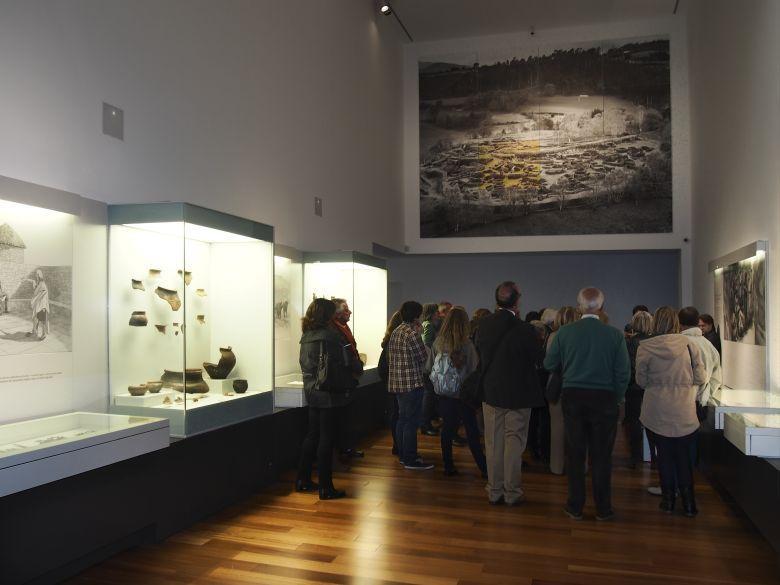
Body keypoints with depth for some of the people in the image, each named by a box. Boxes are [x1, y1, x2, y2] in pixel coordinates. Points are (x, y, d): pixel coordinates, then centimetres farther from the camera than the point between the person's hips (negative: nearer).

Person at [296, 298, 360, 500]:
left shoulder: (306, 336, 8)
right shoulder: (328, 336, -16)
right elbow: (337, 367, -16)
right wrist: (350, 384, -1)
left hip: (311, 392, 8)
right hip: (329, 393, -8)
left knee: (312, 435, 17)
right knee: (326, 438, -2)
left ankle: (303, 479, 25)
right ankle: (326, 487, 5)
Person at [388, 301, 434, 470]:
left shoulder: (395, 332, 11)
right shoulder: (412, 333, -17)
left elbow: (389, 357, 14)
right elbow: (424, 357, -10)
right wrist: (419, 334, 1)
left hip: (396, 383, 9)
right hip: (412, 383, -9)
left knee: (402, 420, 17)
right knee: (411, 422, -2)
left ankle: (404, 455, 26)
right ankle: (411, 460, 3)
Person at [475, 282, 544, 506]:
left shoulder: (484, 325, -6)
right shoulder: (525, 330, -19)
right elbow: (538, 359, -8)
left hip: (490, 393, 4)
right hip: (518, 395, -3)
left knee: (493, 444, 12)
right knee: (514, 443, 7)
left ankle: (495, 491, 22)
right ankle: (512, 493, 16)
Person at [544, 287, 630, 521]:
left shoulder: (564, 332, -7)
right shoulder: (614, 334, -8)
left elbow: (549, 364, 0)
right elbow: (623, 372, -6)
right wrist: (616, 398, 7)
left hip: (572, 397, 1)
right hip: (604, 399, 0)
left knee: (575, 453, 10)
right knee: (601, 455, 10)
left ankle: (575, 507, 18)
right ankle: (603, 508, 18)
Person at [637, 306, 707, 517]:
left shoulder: (645, 347, -7)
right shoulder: (688, 343, -5)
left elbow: (641, 380, -2)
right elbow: (701, 377, -3)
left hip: (656, 412, -1)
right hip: (684, 411, 1)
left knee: (664, 455, 11)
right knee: (684, 456, 12)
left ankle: (668, 500, 19)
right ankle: (688, 503, 16)